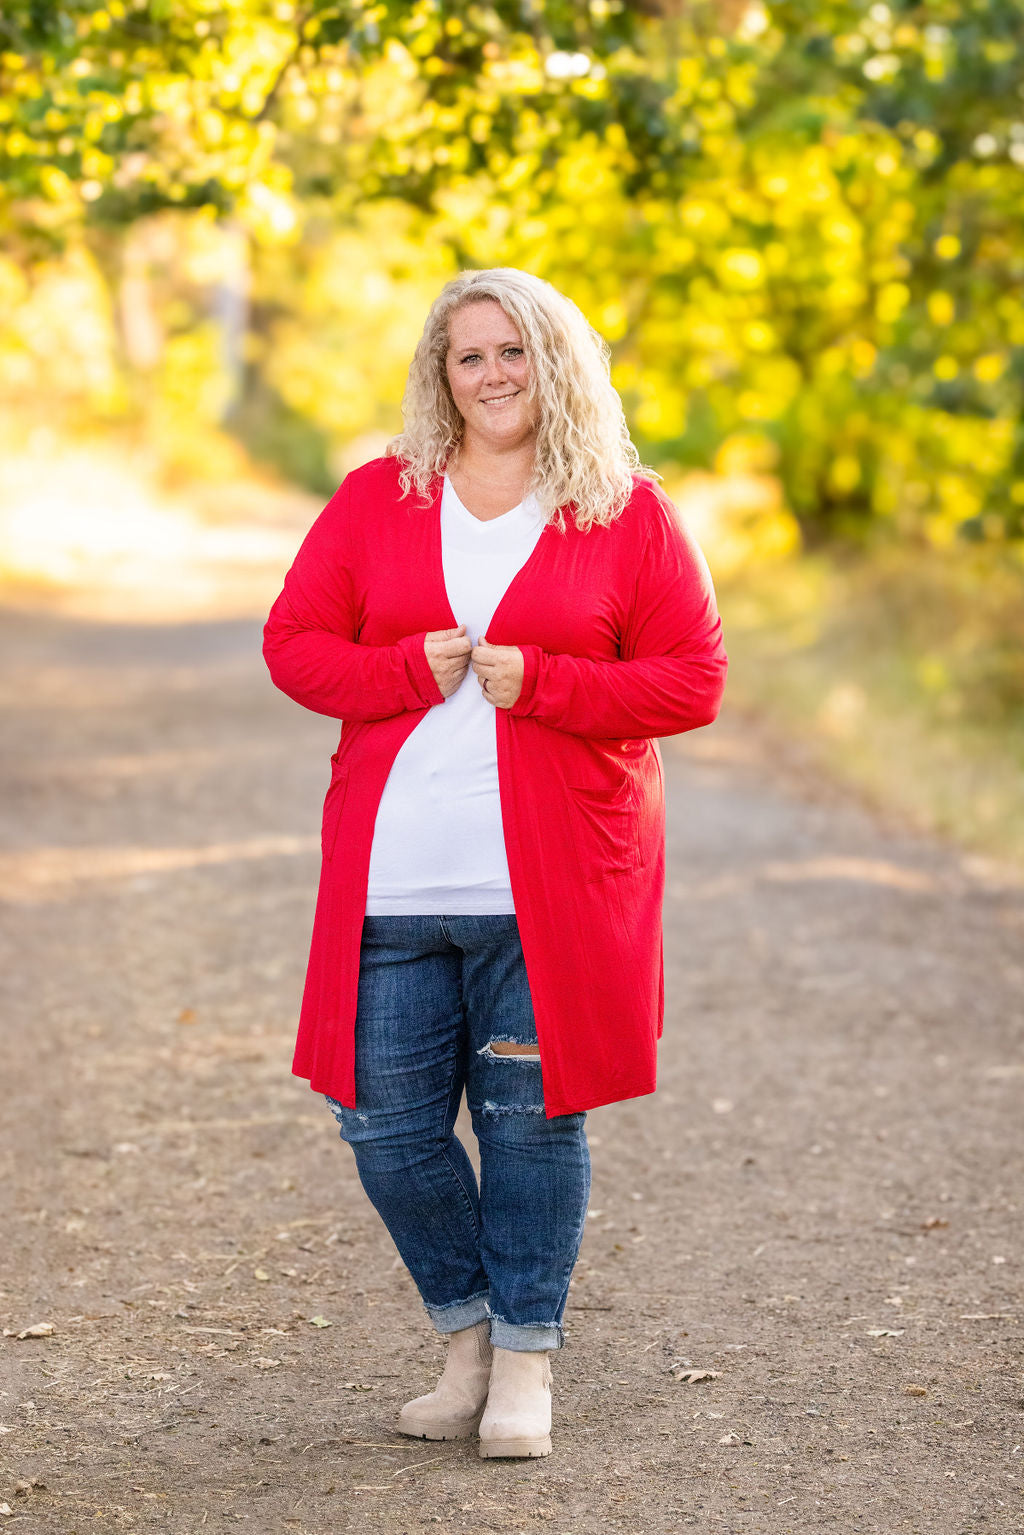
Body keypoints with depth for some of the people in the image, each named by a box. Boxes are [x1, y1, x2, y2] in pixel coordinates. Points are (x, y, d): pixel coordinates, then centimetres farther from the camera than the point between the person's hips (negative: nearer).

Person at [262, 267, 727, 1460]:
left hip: (554, 880, -2)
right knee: (386, 1120, 4)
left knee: (531, 1115, 3)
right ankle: (466, 1335, 24)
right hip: (391, 878, 3)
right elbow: (294, 642, 8)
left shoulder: (628, 512, 3)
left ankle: (525, 1361, 18)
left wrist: (539, 681, -12)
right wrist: (410, 669, -9)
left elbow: (693, 682, 0)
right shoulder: (377, 498, 9)